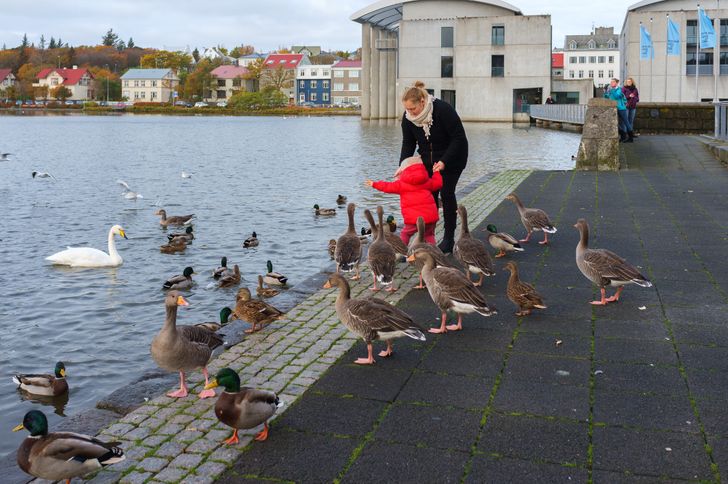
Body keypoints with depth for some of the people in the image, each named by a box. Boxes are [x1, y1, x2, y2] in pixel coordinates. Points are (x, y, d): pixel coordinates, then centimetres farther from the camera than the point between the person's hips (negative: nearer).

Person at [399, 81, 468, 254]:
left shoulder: (443, 110, -29)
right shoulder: (408, 117, -13)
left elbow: (459, 137, -25)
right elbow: (408, 143, -5)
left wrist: (444, 161, -32)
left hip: (452, 157, -5)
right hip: (428, 158, 5)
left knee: (446, 192, -9)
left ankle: (449, 238, 0)